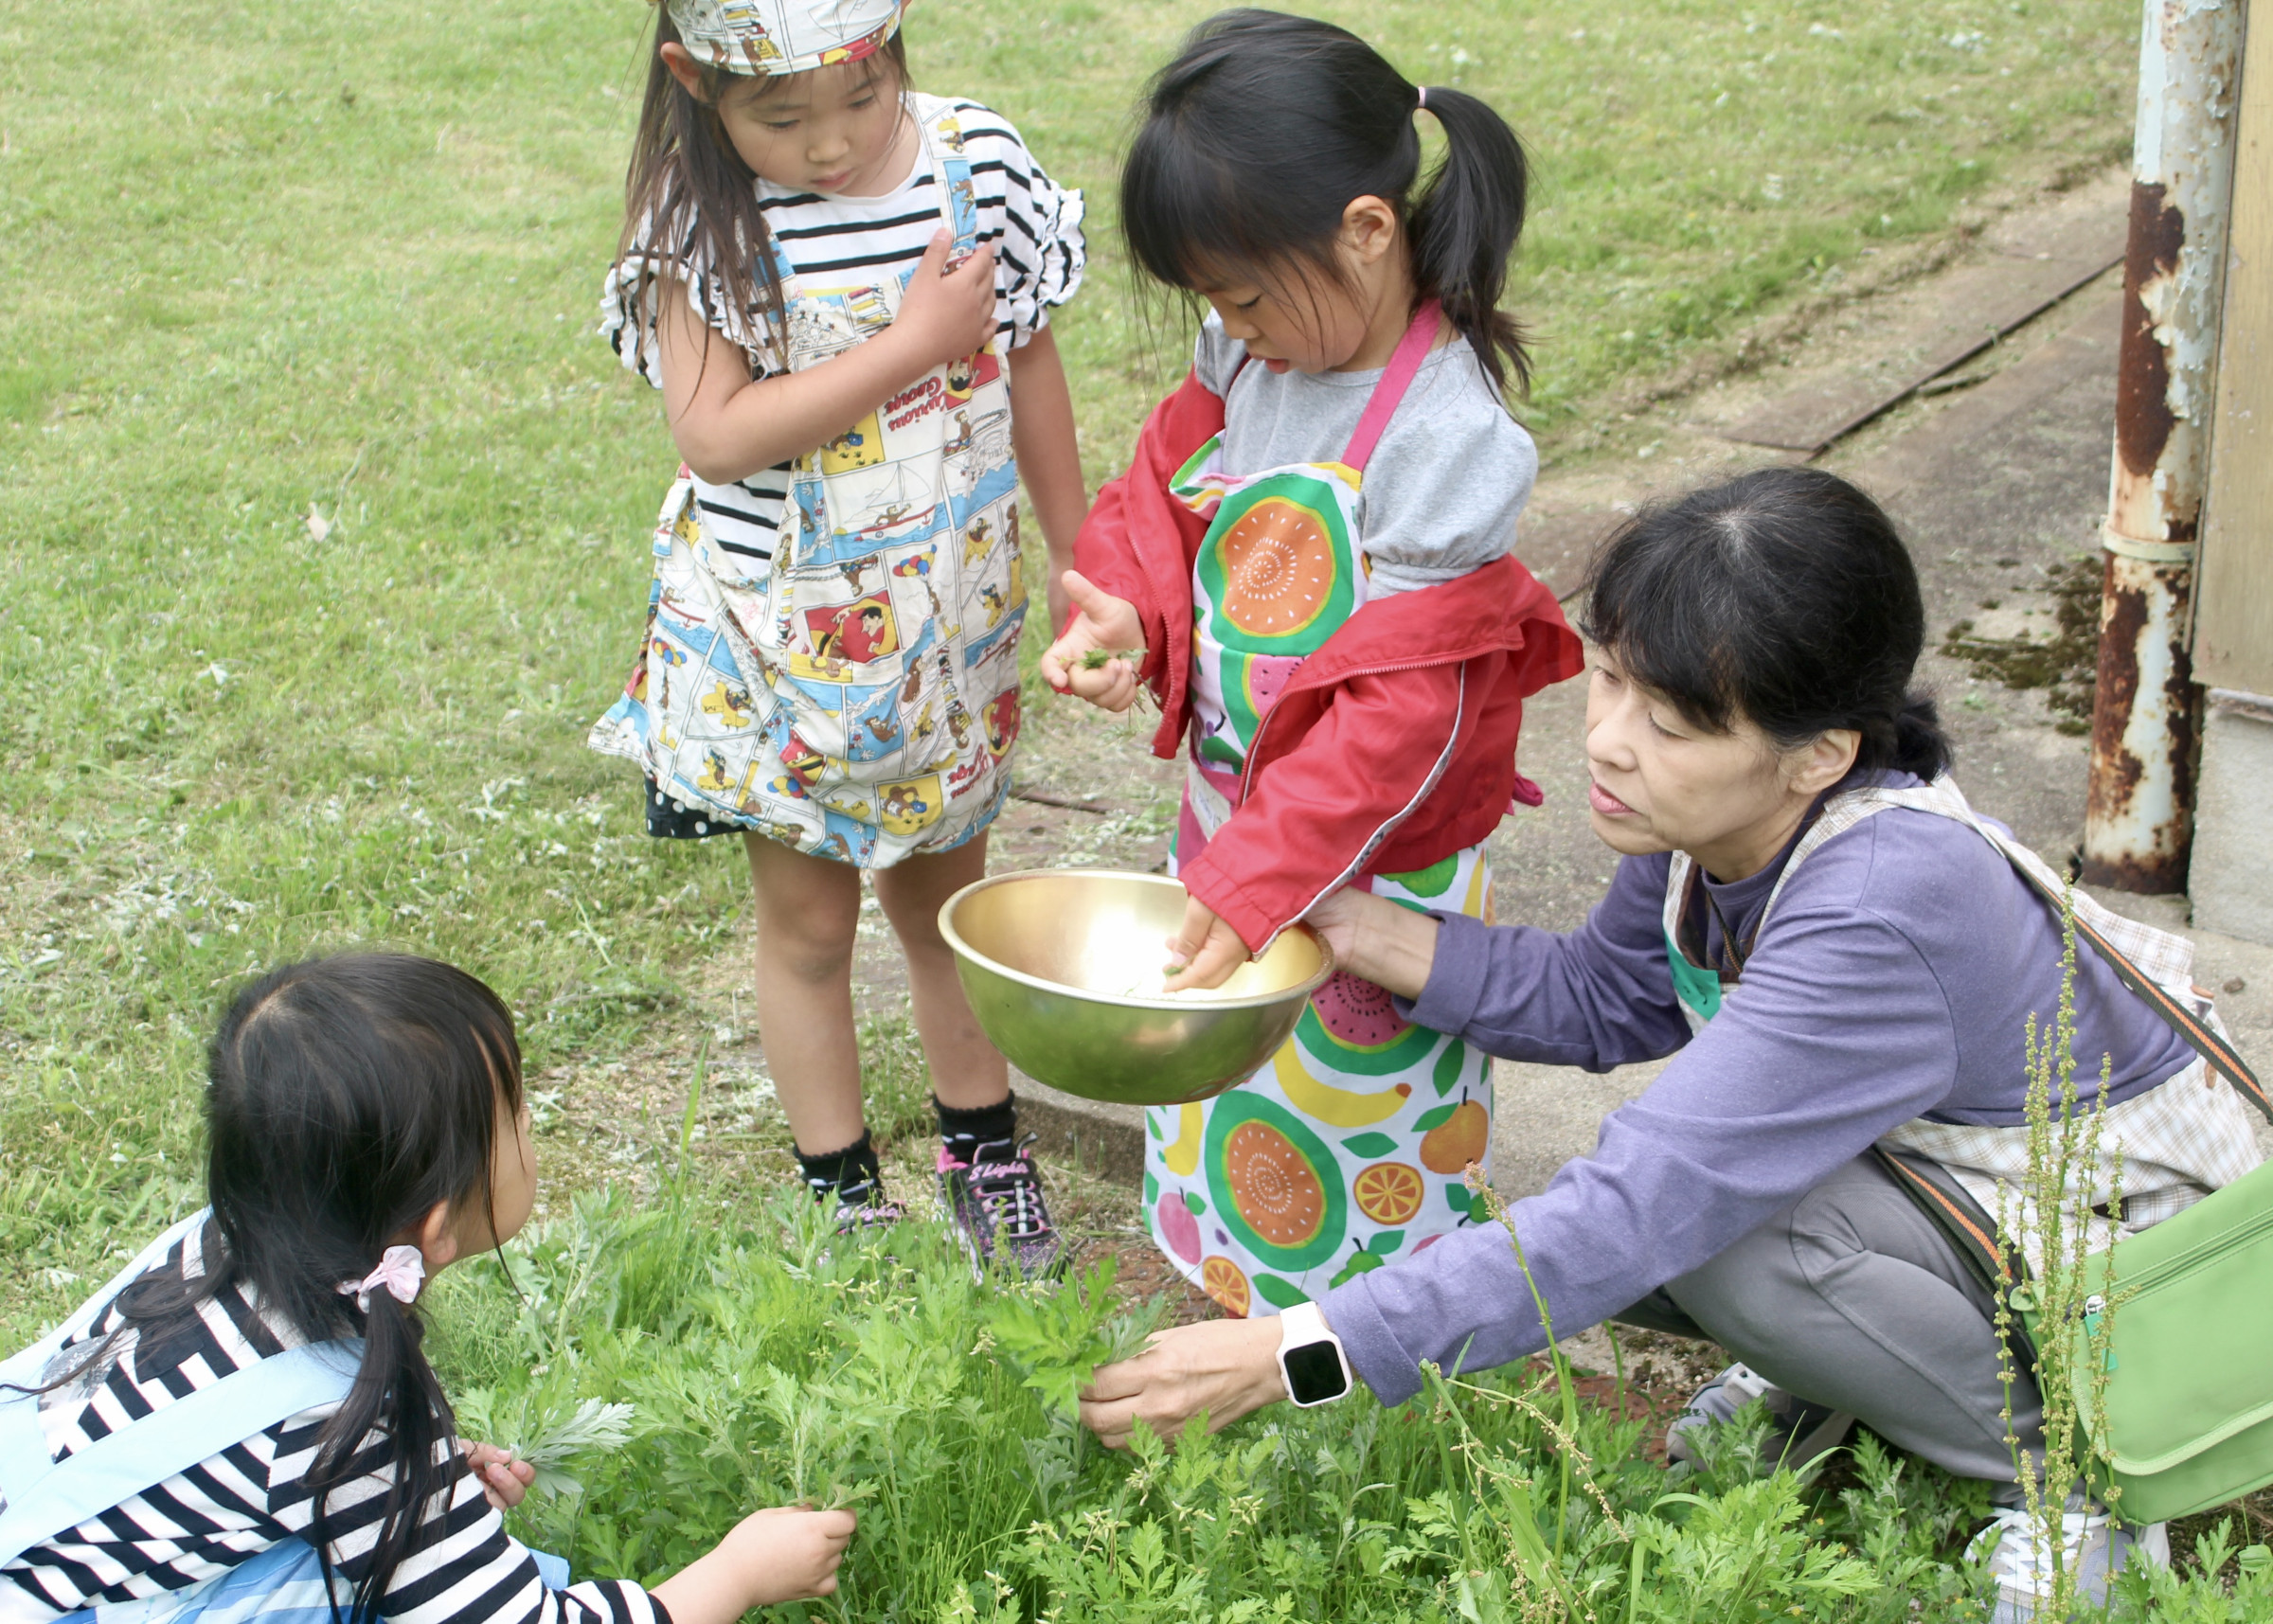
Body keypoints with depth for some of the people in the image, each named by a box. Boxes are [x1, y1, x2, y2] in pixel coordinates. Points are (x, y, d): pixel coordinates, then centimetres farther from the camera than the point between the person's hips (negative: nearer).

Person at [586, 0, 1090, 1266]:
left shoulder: (974, 160, -9)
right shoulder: (702, 220, -17)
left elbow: (1028, 364, 3)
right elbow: (714, 436, -25)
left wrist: (1078, 566, 9)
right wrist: (913, 344, -27)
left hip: (951, 620, 2)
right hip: (786, 637, -2)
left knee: (947, 889, 19)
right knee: (809, 919, 12)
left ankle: (984, 1146, 39)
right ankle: (840, 1186, 30)